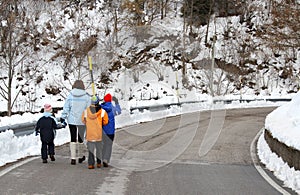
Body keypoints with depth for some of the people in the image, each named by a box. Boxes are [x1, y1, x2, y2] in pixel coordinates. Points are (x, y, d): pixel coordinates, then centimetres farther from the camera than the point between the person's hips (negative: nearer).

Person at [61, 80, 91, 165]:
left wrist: (63, 117, 7)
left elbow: (66, 108, -2)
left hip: (72, 120, 0)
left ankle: (73, 158, -2)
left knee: (73, 138, 3)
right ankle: (81, 156, 27)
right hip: (82, 121, 0)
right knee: (81, 138, 14)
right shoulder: (86, 96, -6)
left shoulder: (70, 96, -5)